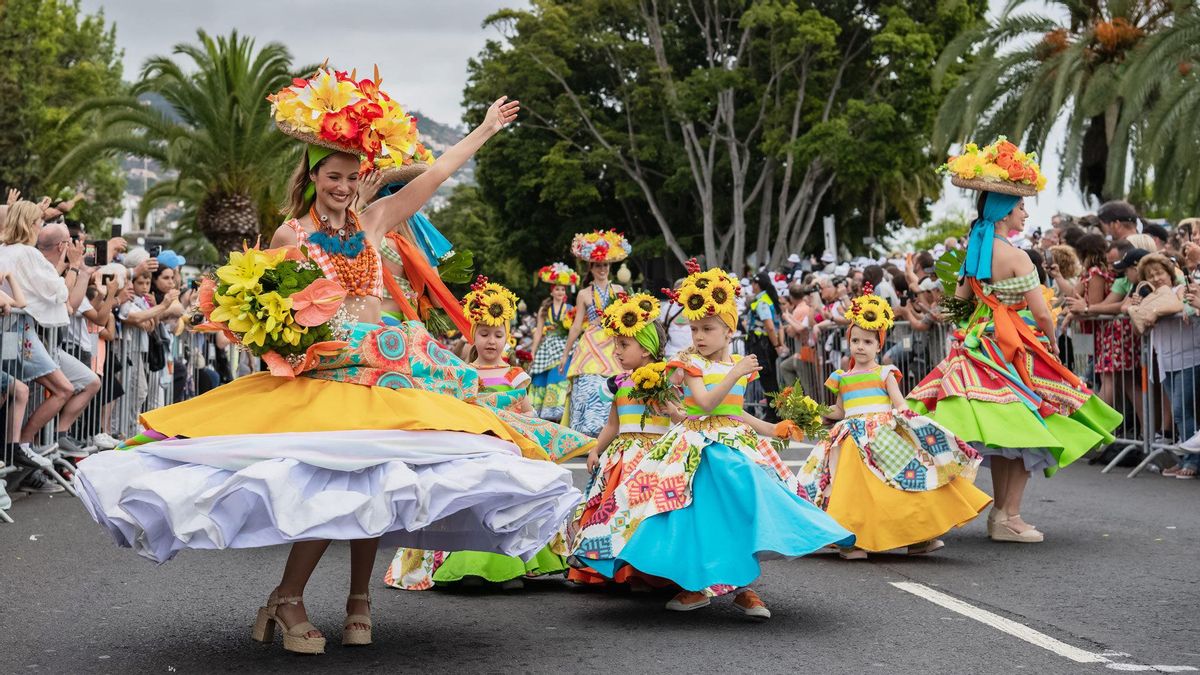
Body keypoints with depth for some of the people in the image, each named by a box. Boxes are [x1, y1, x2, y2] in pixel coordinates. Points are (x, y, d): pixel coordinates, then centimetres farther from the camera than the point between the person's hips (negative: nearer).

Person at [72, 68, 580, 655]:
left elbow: (437, 173, 16)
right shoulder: (290, 235, 6)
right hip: (318, 372, -4)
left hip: (386, 371, 4)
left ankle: (358, 599, 8)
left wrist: (487, 128, 19)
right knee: (335, 480, -20)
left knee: (371, 477, -7)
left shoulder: (374, 222, 13)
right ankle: (286, 600, -8)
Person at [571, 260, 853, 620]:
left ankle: (742, 586, 2)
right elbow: (706, 402, -20)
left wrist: (769, 429, 18)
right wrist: (735, 375, -23)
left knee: (742, 515, -5)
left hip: (737, 445, 4)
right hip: (699, 448, -4)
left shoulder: (739, 364, 10)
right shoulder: (691, 363, -5)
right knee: (700, 516, -5)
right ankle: (698, 585, 8)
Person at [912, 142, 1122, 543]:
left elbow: (961, 296, 21)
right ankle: (1009, 517, -3)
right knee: (1024, 432, -2)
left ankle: (1000, 512, 17)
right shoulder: (1015, 257, -16)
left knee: (1003, 434, 14)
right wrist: (1052, 342, 2)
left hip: (985, 344, 8)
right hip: (1015, 349, -8)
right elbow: (1042, 314, -14)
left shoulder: (975, 253, 7)